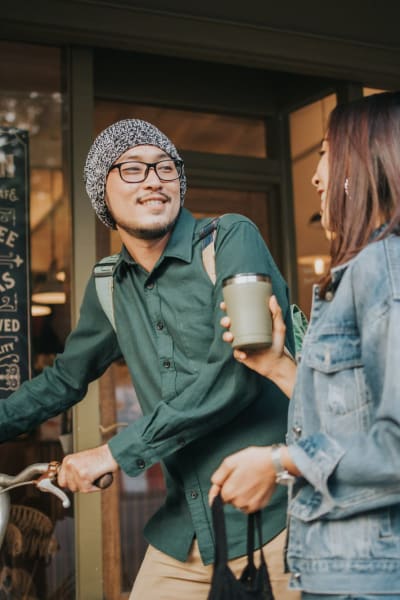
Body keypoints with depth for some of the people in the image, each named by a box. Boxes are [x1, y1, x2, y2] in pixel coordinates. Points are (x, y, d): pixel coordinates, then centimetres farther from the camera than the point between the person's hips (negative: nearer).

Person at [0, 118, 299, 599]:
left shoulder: (231, 239, -9)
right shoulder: (109, 288, 8)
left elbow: (237, 370, -19)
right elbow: (64, 378, 23)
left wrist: (117, 452, -16)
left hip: (275, 518, -5)